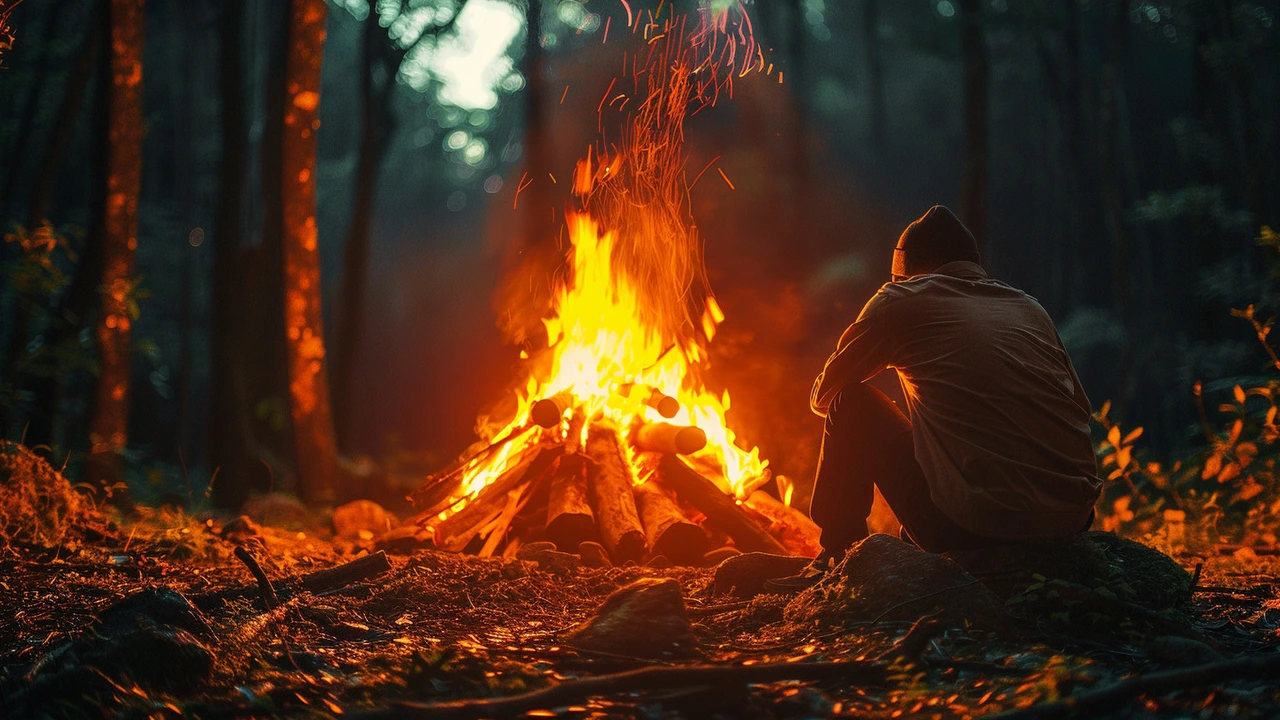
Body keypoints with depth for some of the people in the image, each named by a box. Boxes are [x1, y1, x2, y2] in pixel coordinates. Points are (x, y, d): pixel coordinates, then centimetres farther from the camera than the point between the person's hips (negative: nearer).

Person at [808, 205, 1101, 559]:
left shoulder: (900, 300, 7)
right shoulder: (1030, 308, 19)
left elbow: (822, 395, 17)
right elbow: (1080, 407, 24)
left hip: (973, 528, -5)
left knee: (851, 403, 15)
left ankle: (837, 555, 23)